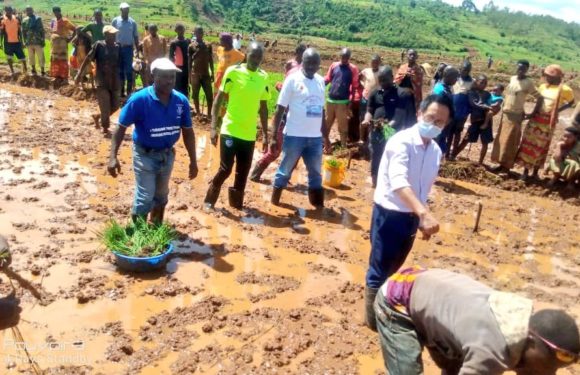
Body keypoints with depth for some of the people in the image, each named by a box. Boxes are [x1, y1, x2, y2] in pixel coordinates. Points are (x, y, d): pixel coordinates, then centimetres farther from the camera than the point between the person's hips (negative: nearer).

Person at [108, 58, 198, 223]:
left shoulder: (181, 101, -10)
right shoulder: (139, 99, -21)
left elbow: (188, 132, 1)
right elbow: (121, 127, -16)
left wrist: (193, 161, 2)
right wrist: (113, 157, -23)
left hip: (167, 155, 5)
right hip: (145, 155, -5)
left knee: (161, 197, 20)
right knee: (145, 199, -4)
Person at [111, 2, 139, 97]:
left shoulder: (132, 22, 2)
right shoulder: (115, 21, 0)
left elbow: (136, 36, 6)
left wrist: (137, 50, 4)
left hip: (128, 48, 0)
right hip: (118, 48, 0)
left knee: (128, 70, -2)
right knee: (120, 70, 7)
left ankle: (129, 91, 3)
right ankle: (121, 90, 15)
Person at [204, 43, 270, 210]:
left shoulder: (264, 77, 4)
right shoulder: (233, 71, -8)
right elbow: (219, 99, -5)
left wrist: (265, 133, 11)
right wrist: (214, 128, -10)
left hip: (249, 134, 4)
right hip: (229, 130, -4)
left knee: (243, 172, 11)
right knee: (225, 169, 0)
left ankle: (237, 204, 27)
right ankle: (209, 200, 20)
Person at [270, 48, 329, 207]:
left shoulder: (321, 81, 7)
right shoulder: (293, 79, -8)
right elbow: (280, 108, -8)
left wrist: (325, 134, 18)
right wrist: (274, 136, -11)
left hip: (315, 137, 5)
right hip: (294, 135, -5)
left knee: (316, 173, 13)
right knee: (285, 171, 7)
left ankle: (319, 206, 24)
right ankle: (274, 203, 22)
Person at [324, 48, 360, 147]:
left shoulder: (353, 69, -3)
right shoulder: (334, 65, 5)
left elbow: (354, 86, -3)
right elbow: (327, 79, 7)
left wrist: (351, 101, -8)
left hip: (343, 101, -3)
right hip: (330, 99, 4)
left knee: (343, 125, 0)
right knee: (327, 122, 13)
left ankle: (343, 145, 7)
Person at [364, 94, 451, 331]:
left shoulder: (436, 151, 4)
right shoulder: (402, 142, -21)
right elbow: (399, 182, -38)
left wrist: (422, 218, 19)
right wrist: (424, 213, -50)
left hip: (412, 216, 8)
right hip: (389, 214, -7)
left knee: (392, 268, 23)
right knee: (379, 270, 5)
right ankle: (373, 317, 23)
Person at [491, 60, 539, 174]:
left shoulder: (528, 83, -11)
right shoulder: (512, 79, 8)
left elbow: (538, 97, -11)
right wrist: (502, 107, 8)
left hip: (516, 115, -7)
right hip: (505, 113, 7)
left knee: (509, 142, -3)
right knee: (501, 140, 10)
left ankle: (506, 167, 5)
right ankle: (501, 164, 19)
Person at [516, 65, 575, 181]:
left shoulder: (564, 89, -8)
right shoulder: (543, 86, 5)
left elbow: (571, 102, 7)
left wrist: (558, 110, -4)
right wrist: (532, 113, 2)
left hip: (549, 122, -4)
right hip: (536, 118, 4)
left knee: (541, 147, 5)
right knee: (529, 144, 4)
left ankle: (535, 172, 16)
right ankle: (526, 171, 12)